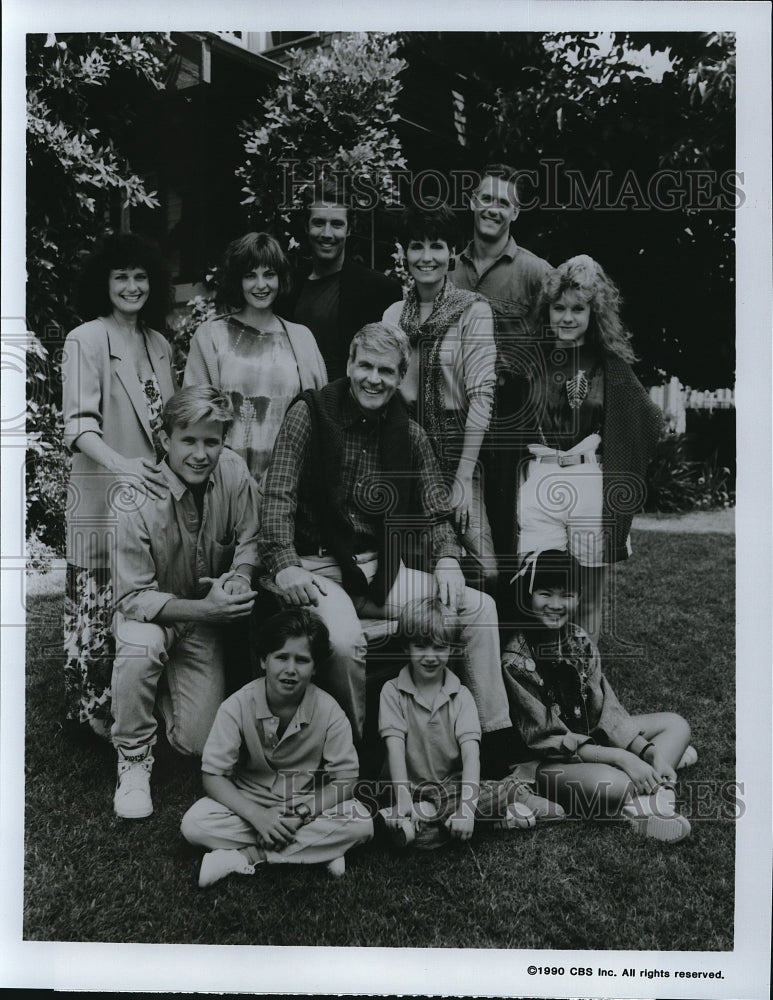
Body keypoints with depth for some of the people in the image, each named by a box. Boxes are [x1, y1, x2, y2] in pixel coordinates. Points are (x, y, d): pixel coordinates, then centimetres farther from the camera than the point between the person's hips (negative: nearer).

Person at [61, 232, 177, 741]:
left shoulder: (160, 344, 13)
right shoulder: (84, 340, -6)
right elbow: (78, 423, -17)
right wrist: (121, 464, -34)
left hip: (155, 488, 6)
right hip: (102, 490, -6)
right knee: (100, 599, 0)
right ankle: (92, 707, 14)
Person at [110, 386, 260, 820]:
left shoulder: (234, 472, -18)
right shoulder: (138, 500, -27)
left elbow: (251, 539, -4)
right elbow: (133, 598, -24)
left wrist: (239, 576, -26)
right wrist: (203, 608, -36)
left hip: (207, 622, 2)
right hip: (149, 612, -2)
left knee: (199, 742, -6)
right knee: (140, 647, -39)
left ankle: (170, 683, 29)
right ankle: (134, 759, -12)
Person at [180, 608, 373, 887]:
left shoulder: (328, 711, -15)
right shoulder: (237, 707, -16)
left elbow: (344, 780, -11)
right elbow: (212, 775, -15)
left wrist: (299, 812, -24)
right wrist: (257, 816, -27)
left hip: (309, 805, 0)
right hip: (248, 804, 0)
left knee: (361, 824, -26)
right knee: (193, 824, -26)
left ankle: (243, 857, -20)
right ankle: (317, 851, -21)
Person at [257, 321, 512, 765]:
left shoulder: (410, 434, 9)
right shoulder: (310, 413, -3)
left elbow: (436, 509, 12)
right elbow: (279, 496, -9)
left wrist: (447, 559, -8)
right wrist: (285, 564, -22)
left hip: (381, 568, 5)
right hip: (319, 566, -5)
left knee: (480, 607, -7)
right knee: (345, 642, -33)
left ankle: (494, 736, 4)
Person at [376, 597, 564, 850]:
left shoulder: (460, 696, -1)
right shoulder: (393, 691, -3)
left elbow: (470, 753, -11)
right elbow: (395, 747, -11)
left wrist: (466, 807, -27)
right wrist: (402, 798, -25)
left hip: (454, 785, 1)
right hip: (415, 789, 0)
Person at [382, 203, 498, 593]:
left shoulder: (474, 310, -4)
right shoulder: (393, 314, 8)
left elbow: (481, 395, -10)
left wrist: (463, 477, -15)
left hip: (455, 444, -3)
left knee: (482, 569, -11)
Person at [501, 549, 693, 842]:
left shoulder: (577, 639, -1)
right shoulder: (515, 660, -21)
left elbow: (607, 708, -1)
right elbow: (546, 738, -20)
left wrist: (648, 752, -15)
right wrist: (620, 757, -24)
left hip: (592, 736, 8)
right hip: (544, 761, -8)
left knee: (677, 725, 1)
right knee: (613, 783, -36)